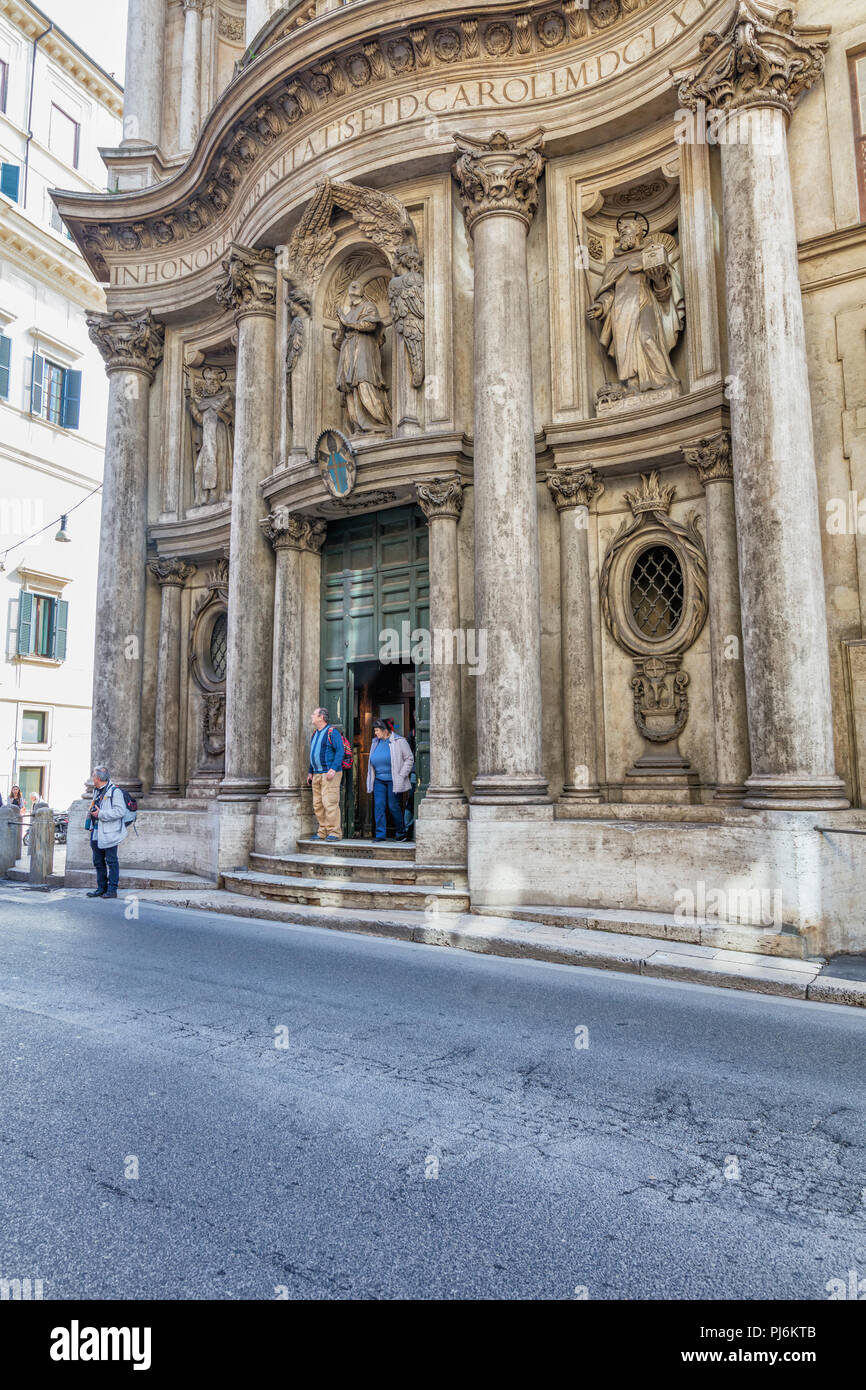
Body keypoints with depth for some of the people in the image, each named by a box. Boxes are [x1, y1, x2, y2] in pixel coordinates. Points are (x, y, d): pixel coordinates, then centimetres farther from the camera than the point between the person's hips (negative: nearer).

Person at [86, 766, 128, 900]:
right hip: (96, 834, 9)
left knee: (111, 862, -2)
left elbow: (121, 811, -20)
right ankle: (101, 888, 22)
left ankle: (112, 889, 3)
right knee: (98, 862, 13)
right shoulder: (97, 791, 17)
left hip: (109, 834, -9)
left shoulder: (115, 791, -12)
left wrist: (101, 814, -18)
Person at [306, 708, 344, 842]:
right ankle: (322, 832, 14)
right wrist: (310, 772, 21)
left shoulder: (332, 732, -7)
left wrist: (333, 769, -22)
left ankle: (334, 832, -7)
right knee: (318, 805, 8)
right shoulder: (315, 733, 19)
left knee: (330, 803, -11)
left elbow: (340, 752, -13)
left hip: (329, 774, -9)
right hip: (317, 775, 9)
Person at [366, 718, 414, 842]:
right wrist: (371, 778, 13)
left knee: (393, 806, -1)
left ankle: (401, 832, 18)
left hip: (393, 781, -5)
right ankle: (380, 834, 2)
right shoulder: (376, 742, 13)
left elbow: (409, 759, -4)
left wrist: (401, 776, -8)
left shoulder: (399, 741, -6)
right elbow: (372, 761, 22)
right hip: (379, 780, 5)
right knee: (379, 806, -3)